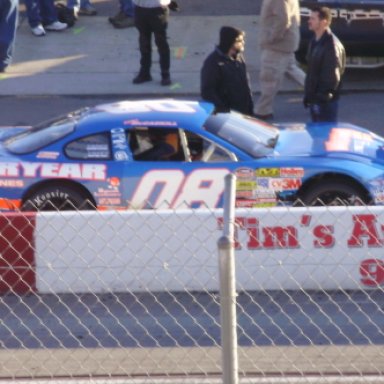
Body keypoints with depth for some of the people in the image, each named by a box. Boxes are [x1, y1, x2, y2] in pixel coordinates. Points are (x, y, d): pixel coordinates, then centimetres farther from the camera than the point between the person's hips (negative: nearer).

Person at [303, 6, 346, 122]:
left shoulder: (331, 45, -18)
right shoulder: (315, 41, 11)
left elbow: (333, 77, -20)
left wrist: (323, 97, -20)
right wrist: (308, 95, 16)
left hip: (326, 101, -9)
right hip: (314, 99, 9)